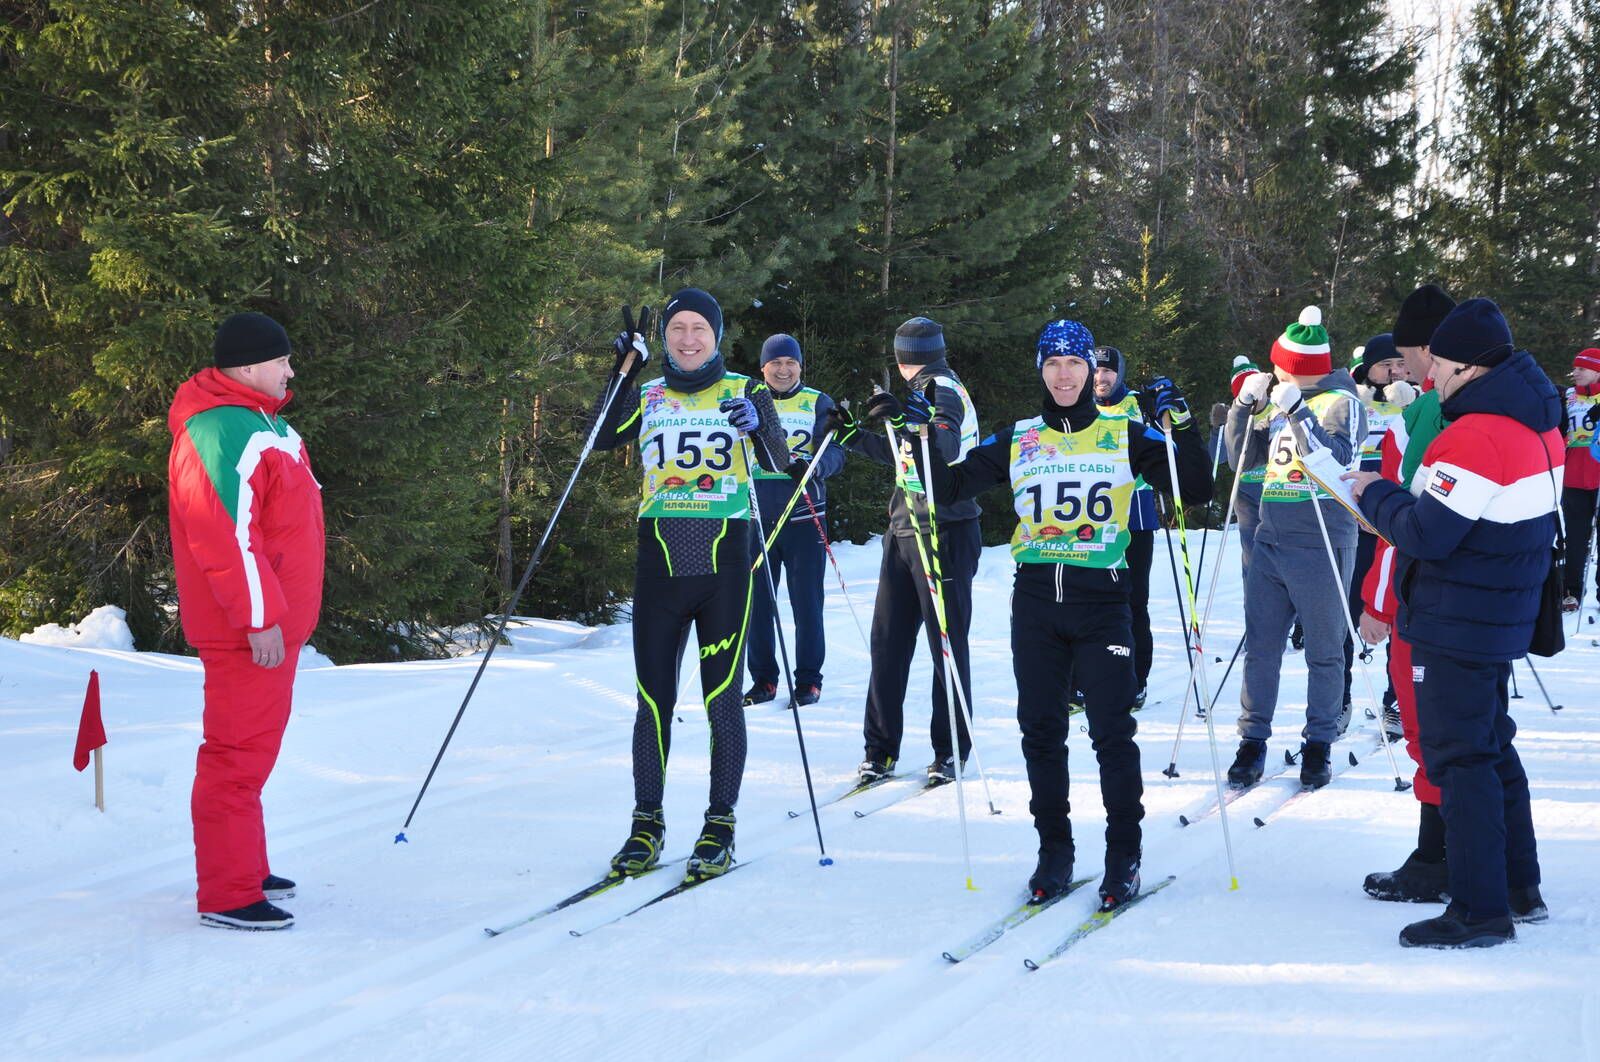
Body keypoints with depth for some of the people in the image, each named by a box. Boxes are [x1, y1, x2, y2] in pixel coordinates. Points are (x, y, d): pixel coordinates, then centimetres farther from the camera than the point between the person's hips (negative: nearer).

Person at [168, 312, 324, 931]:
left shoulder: (258, 421, 16)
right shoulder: (227, 432, -19)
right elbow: (228, 534, -24)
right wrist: (260, 617, -23)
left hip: (272, 619, 11)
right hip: (249, 629, -11)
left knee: (251, 748, 18)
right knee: (239, 753, -6)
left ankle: (243, 871, 29)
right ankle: (227, 896, -2)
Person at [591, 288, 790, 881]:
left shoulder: (744, 393, 7)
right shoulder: (647, 396, 11)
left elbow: (779, 464, -4)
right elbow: (601, 439, -5)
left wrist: (758, 426, -23)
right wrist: (622, 372, -11)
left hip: (723, 562, -2)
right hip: (660, 560, 2)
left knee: (721, 698, -2)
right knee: (653, 698, 4)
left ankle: (720, 826, 6)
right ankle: (647, 824, 13)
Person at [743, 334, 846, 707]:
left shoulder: (818, 403, 5)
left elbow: (835, 452, -6)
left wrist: (815, 465, -28)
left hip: (804, 518, -2)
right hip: (757, 517, 2)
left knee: (807, 602, 0)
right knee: (757, 602, 5)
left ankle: (809, 680, 9)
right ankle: (763, 679, 15)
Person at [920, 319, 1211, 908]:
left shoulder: (1126, 435, 5)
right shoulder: (1017, 441, 10)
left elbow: (1195, 491, 1)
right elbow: (949, 489, 10)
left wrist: (1182, 426, -11)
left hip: (1102, 600, -2)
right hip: (1035, 600, 3)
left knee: (1112, 731, -5)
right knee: (1041, 730, 5)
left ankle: (1123, 855, 6)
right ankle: (1054, 849, 16)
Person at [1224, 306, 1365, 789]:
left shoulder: (1341, 402, -6)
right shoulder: (1284, 401, 15)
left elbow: (1335, 458, -22)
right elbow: (1246, 456, 18)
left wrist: (1296, 412, -27)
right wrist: (1245, 404, 4)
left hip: (1319, 546, -7)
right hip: (1270, 541, 7)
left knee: (1324, 650, 3)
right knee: (1260, 645, 5)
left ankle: (1319, 744, 11)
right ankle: (1253, 740, 11)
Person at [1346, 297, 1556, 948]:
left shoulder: (1475, 437, -24)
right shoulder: (1539, 426, 8)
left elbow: (1426, 534, -24)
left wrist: (1376, 495, -6)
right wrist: (1399, 498, 8)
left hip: (1455, 625, -10)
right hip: (1503, 618, 10)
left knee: (1458, 755, -3)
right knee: (1492, 746, 20)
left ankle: (1480, 909, 1)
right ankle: (1519, 888, 29)